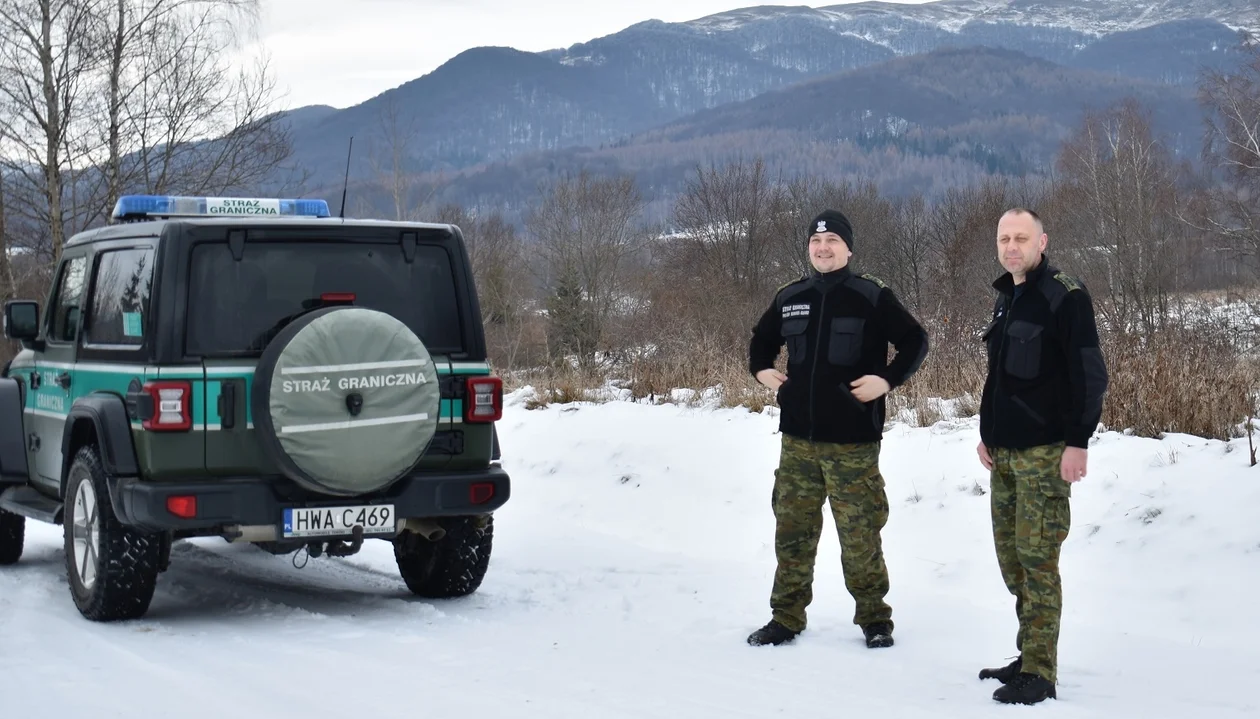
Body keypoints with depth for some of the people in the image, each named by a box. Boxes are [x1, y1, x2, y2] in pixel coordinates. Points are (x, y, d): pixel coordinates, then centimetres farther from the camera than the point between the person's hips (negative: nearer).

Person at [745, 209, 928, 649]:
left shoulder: (872, 297, -4)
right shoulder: (789, 298, 9)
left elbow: (915, 341, -1)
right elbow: (761, 340, 26)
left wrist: (888, 380, -13)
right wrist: (761, 370, 8)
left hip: (852, 442, -4)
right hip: (797, 439, 4)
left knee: (860, 534, -1)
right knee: (792, 529, 8)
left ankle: (874, 617, 14)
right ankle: (786, 617, 17)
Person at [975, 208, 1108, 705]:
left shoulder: (1066, 296, -10)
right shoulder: (1005, 298, 15)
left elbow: (1089, 375, -14)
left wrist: (1078, 442, -18)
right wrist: (987, 434, 21)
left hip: (1045, 453, -8)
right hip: (1004, 454, 8)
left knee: (1036, 559, -7)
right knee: (1011, 557, 10)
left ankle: (1039, 673, -2)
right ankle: (1029, 656, 20)